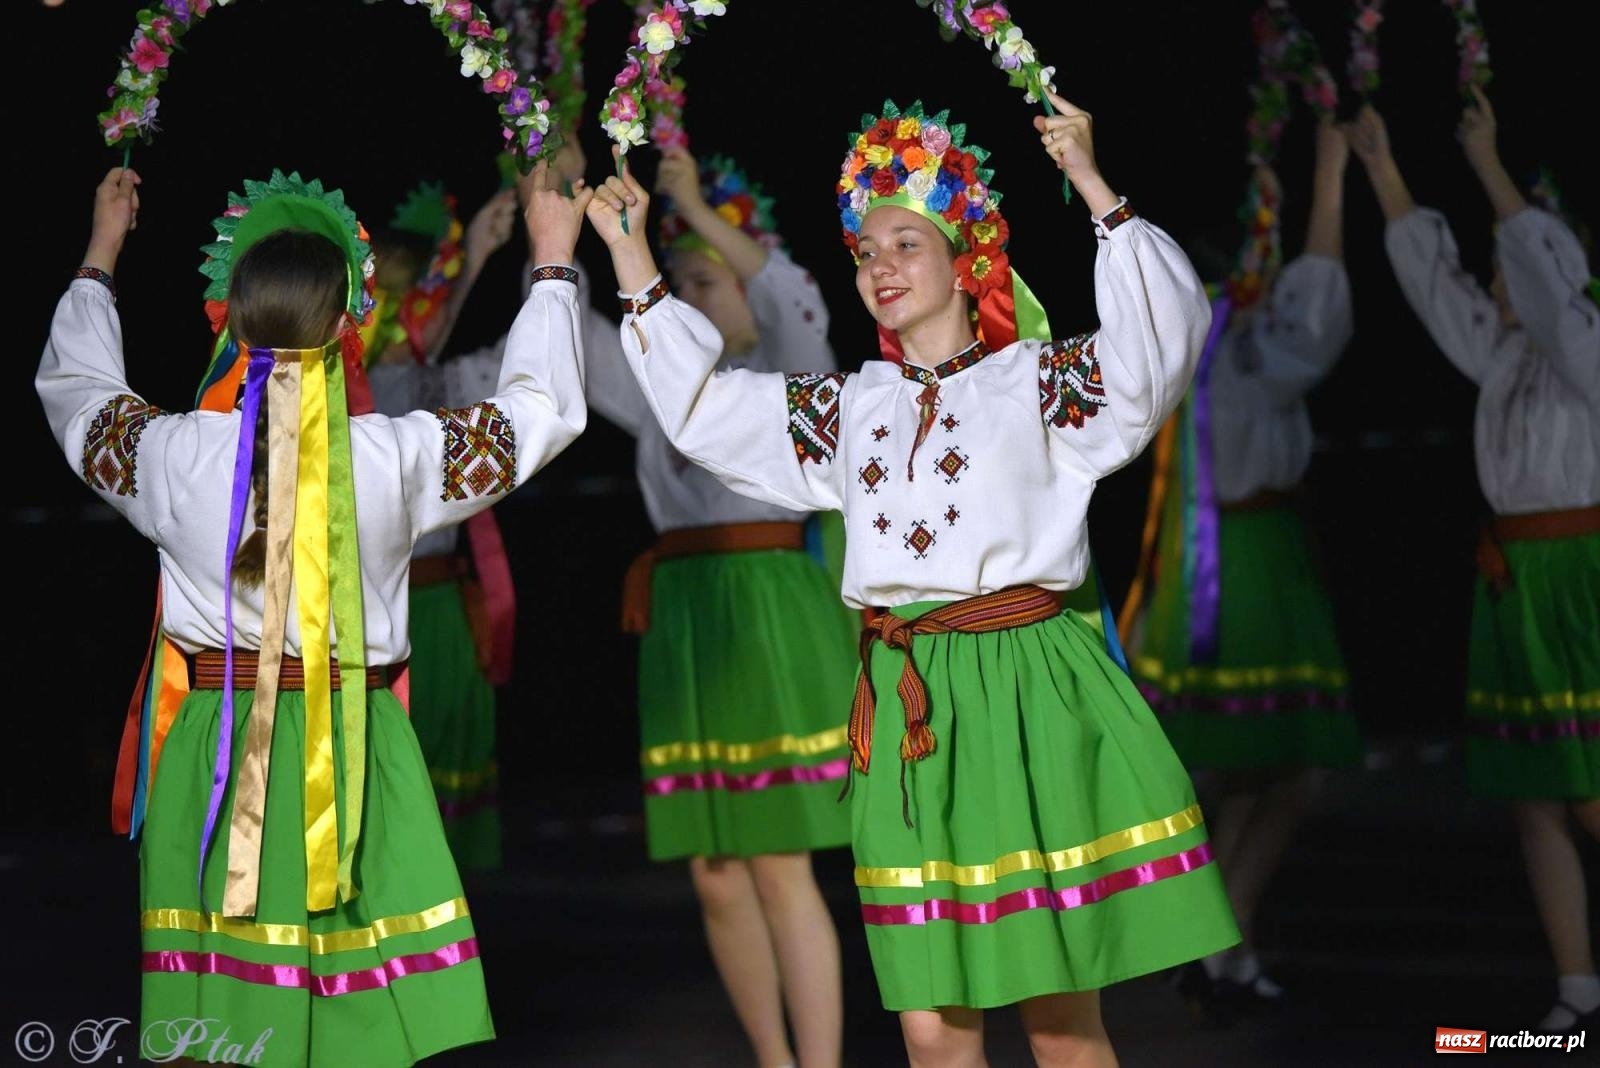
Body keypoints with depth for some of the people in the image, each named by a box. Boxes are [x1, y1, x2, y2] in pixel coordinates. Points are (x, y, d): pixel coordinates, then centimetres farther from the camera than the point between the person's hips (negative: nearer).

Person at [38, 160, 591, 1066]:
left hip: (214, 746, 2)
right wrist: (553, 263, 18)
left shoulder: (173, 454, -4)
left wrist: (102, 252, 33)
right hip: (350, 749, -2)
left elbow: (73, 383, 19)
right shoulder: (395, 457, -9)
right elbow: (544, 410, 6)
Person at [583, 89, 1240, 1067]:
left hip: (1026, 691, -4)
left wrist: (1093, 189, -21)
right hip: (904, 706, 4)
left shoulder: (1035, 380, 2)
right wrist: (632, 256, 20)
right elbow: (700, 402, 22)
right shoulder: (850, 408, 16)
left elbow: (1157, 346, -15)